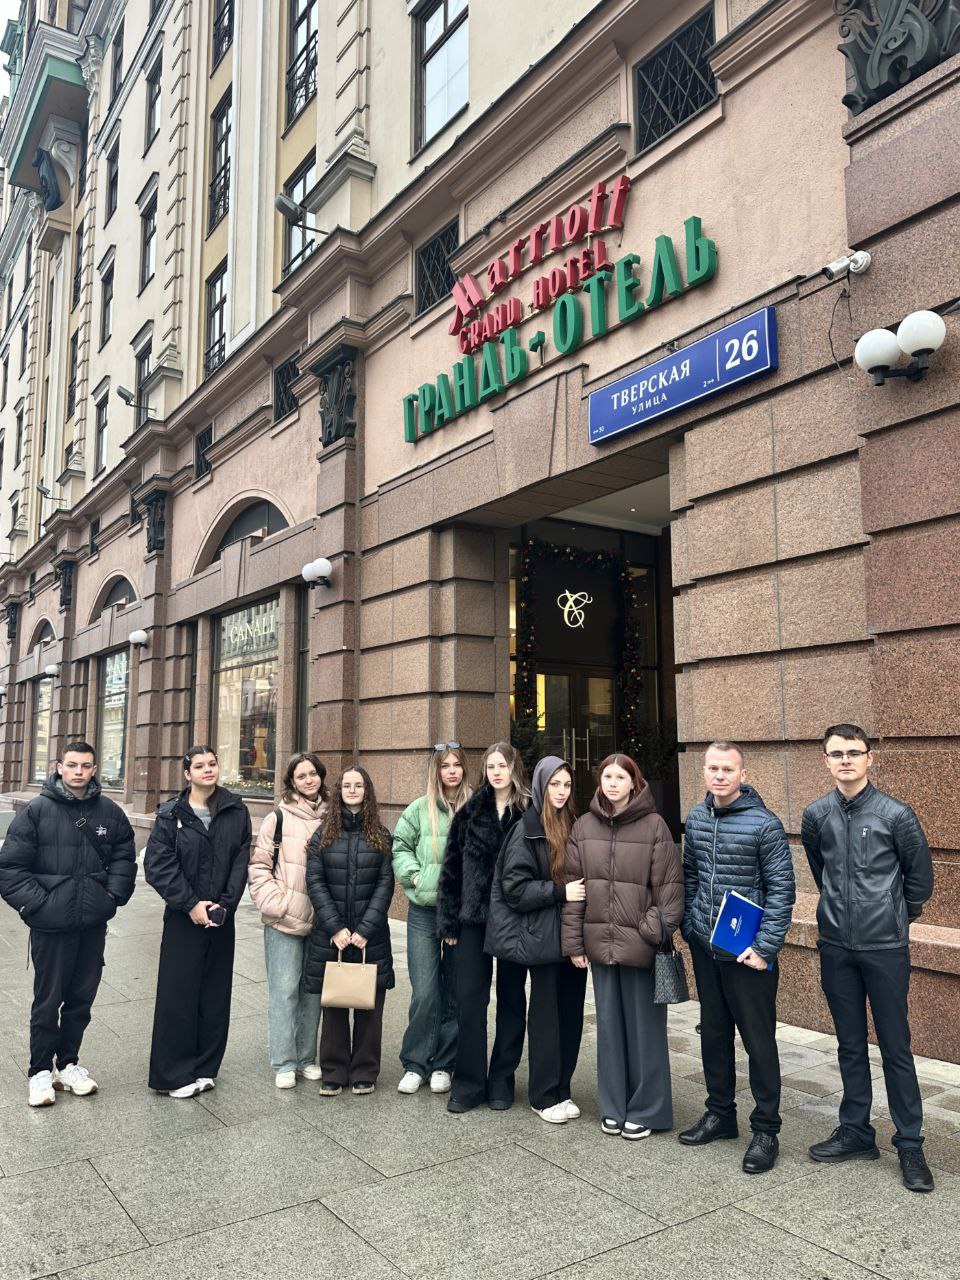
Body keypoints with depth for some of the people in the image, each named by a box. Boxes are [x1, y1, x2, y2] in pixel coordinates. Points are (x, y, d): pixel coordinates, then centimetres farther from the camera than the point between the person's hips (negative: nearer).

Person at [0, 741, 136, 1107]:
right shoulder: (37, 810, -8)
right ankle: (41, 1071, 24)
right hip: (51, 924, -3)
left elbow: (125, 858, 12)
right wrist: (36, 903, -13)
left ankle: (68, 1063, 31)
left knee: (82, 998, 13)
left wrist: (113, 895, 0)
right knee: (48, 1000, 7)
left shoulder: (110, 812, 2)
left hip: (94, 924, 3)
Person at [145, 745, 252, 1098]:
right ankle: (174, 1074, 15)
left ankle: (205, 1068, 23)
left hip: (221, 917, 2)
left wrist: (225, 904, -10)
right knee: (178, 994, 2)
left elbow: (242, 861, 0)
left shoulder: (236, 811, 2)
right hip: (183, 918, -2)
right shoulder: (171, 814, -2)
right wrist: (190, 904, -13)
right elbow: (157, 864, -8)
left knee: (215, 993, 9)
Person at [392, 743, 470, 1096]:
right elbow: (399, 847, 5)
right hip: (424, 912, 0)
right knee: (424, 993, 1)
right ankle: (414, 1064, 17)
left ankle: (443, 1064, 24)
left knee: (456, 992, 10)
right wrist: (415, 875, -8)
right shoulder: (419, 809, 0)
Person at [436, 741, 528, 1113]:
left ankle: (502, 1081, 24)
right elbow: (451, 868, 5)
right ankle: (468, 1083, 16)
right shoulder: (470, 812, 3)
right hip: (474, 918, 2)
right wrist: (448, 921, 2)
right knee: (469, 999, 4)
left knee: (511, 999, 11)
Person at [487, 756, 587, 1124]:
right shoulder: (526, 830, -9)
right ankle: (543, 1096, 19)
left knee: (571, 1012, 10)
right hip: (543, 936, -5)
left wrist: (581, 892, 1)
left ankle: (562, 1089, 25)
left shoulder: (573, 825, 8)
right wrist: (559, 891, -18)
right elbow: (515, 887, -13)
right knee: (546, 1013, 5)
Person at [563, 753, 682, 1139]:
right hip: (600, 941, 4)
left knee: (644, 1026, 7)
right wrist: (574, 941, 3)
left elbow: (669, 886, -6)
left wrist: (658, 931, -12)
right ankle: (613, 1106, 29)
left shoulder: (654, 825, -6)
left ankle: (645, 1110, 23)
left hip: (640, 943, -3)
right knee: (609, 1025, 14)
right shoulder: (584, 826, 4)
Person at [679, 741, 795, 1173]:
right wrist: (688, 927, 11)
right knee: (713, 1033, 17)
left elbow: (782, 889, -12)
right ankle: (720, 1113, 33)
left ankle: (766, 1129, 19)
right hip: (704, 948, 6)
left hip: (747, 953, -5)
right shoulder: (696, 818, 4)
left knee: (759, 1040, 4)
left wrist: (765, 947, -16)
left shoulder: (764, 824, -13)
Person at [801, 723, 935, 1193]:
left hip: (885, 948, -3)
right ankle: (856, 1132, 27)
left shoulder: (896, 815, -9)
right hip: (836, 947, 3)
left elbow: (920, 877, 3)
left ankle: (909, 1145, 18)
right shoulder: (815, 816, 0)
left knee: (895, 1047, 5)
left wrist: (897, 917, 11)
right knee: (850, 1045, 14)